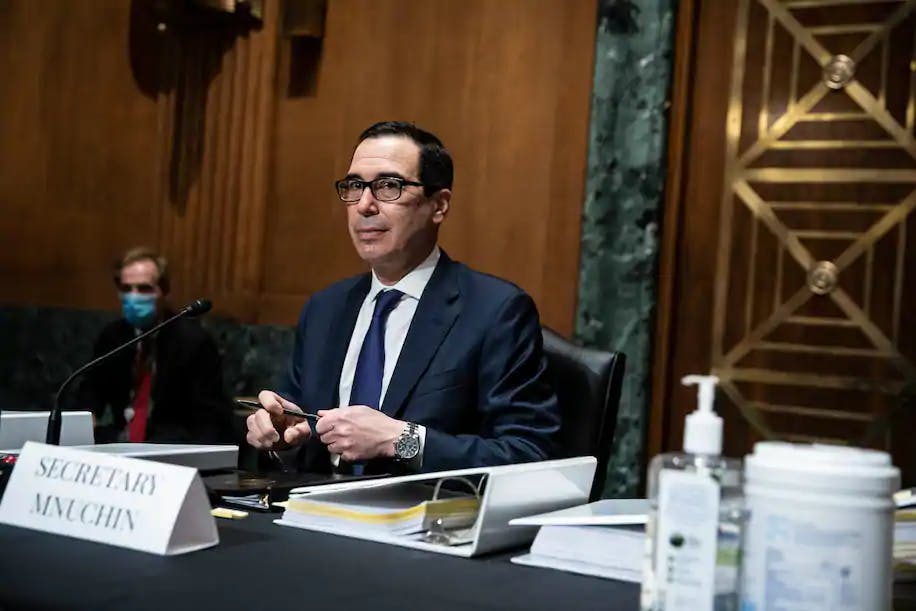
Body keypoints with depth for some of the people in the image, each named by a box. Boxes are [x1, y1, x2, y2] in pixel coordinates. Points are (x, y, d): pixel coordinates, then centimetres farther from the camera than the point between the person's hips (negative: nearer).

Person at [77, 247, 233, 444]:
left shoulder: (193, 340, -11)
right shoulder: (112, 336, 5)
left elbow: (211, 422, -10)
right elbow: (92, 389, 21)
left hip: (175, 447, -5)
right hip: (121, 441, 5)